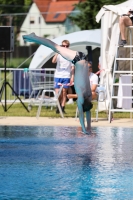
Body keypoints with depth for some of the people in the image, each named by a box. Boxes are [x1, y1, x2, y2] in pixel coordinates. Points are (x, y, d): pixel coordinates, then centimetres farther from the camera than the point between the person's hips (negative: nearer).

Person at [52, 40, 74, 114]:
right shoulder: (59, 54, 4)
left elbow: (72, 67, 7)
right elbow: (53, 61, -13)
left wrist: (72, 77, 1)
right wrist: (57, 53, -20)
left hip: (66, 76, 0)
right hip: (58, 76, 0)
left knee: (64, 93, 2)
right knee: (57, 93, -3)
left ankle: (62, 108, 6)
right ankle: (58, 107, 13)